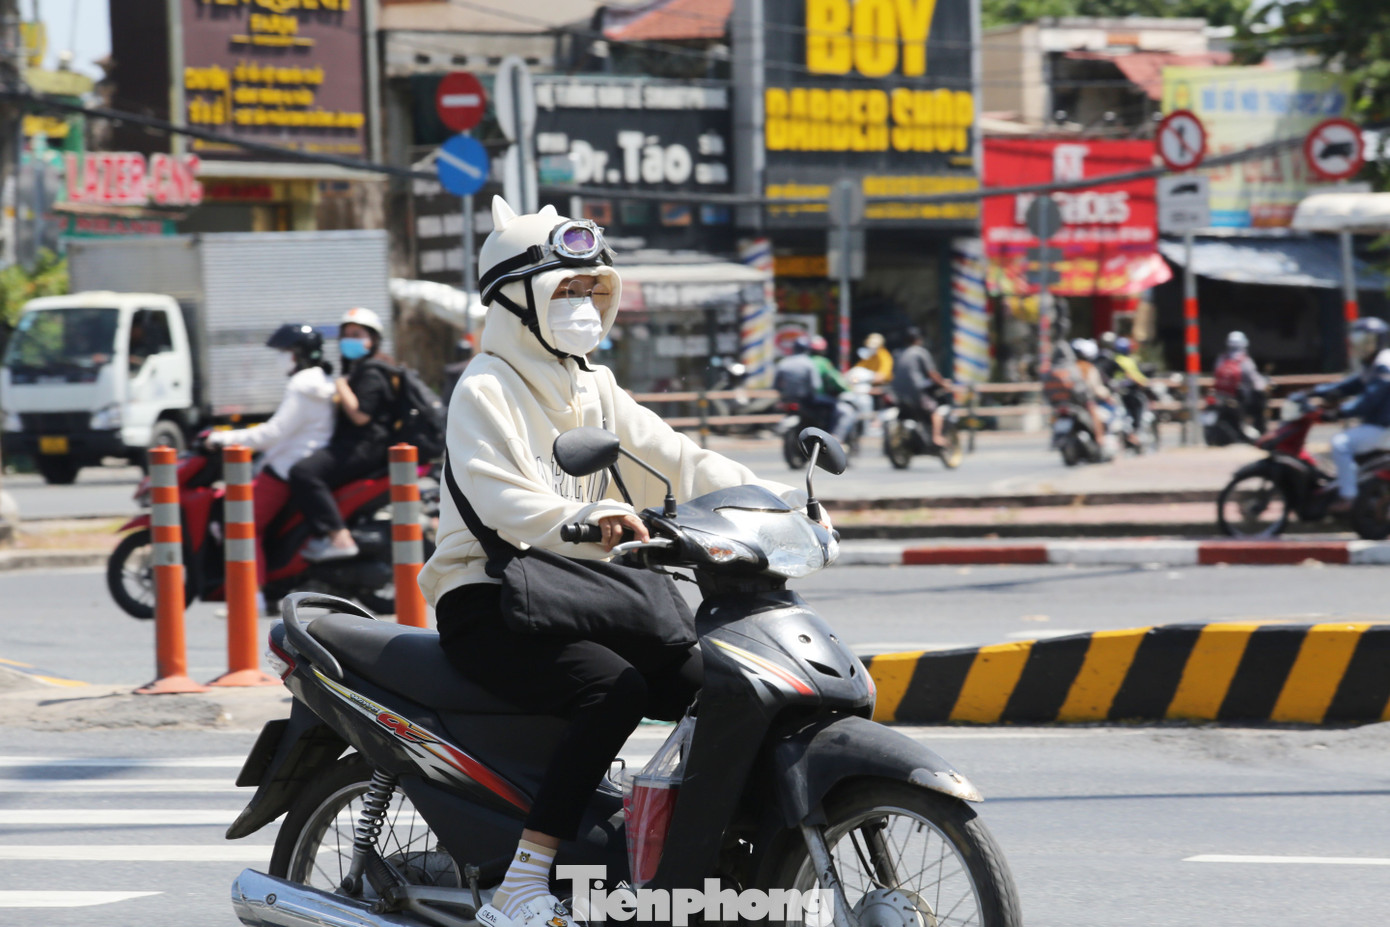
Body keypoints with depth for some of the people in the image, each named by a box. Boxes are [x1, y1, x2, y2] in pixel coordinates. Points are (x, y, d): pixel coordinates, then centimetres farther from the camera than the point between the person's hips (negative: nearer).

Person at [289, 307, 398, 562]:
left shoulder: (371, 373, -9)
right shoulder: (358, 369, 26)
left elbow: (360, 414, -21)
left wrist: (342, 389, -11)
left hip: (366, 445, -12)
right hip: (356, 444, 12)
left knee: (304, 473, -27)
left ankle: (340, 538, -35)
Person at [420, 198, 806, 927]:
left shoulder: (595, 390, 17)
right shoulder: (486, 390, -9)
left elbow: (672, 458, 9)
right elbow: (503, 501, -25)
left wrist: (769, 497, -6)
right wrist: (590, 521, -43)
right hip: (487, 603, -8)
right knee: (616, 690, -32)